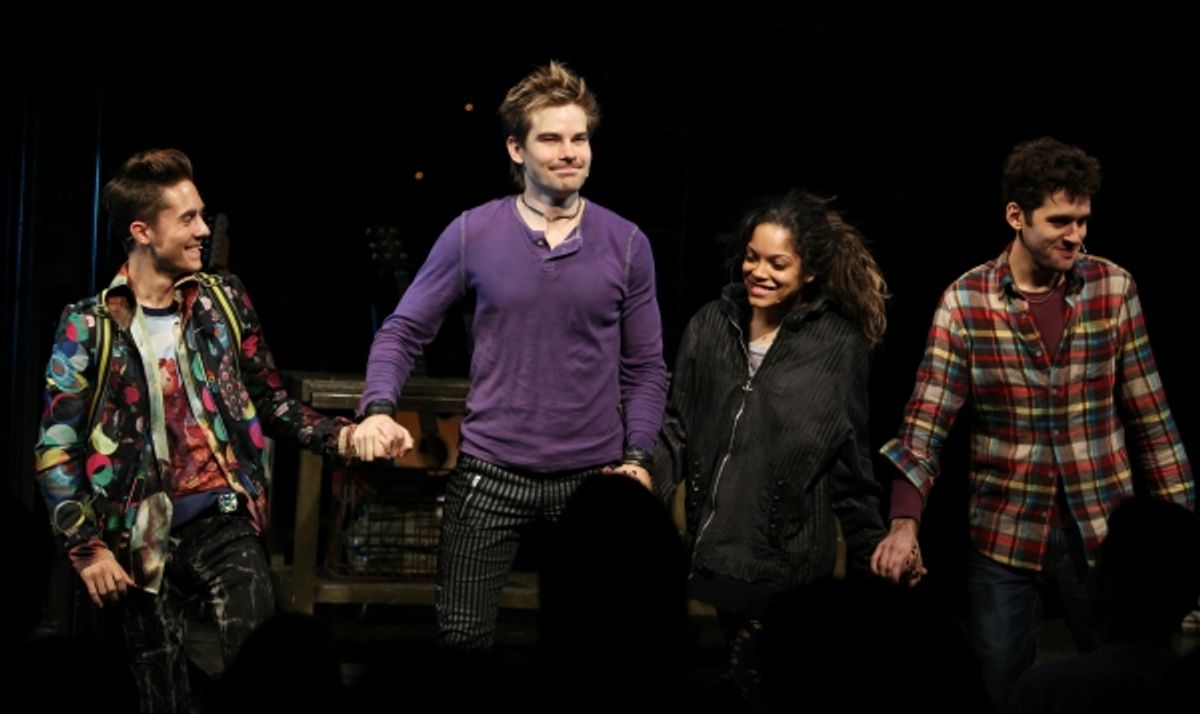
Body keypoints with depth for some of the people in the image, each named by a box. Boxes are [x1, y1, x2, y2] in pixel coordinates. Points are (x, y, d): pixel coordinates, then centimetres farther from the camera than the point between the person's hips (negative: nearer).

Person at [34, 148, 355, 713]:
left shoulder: (223, 301, 5)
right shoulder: (89, 325, -4)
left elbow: (271, 403, 12)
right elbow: (56, 449, -4)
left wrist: (340, 435, -5)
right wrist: (88, 549, -10)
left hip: (227, 523, 1)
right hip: (142, 542, -1)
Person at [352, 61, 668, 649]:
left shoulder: (625, 243, 1)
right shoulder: (472, 234, -2)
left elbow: (645, 365, 6)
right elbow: (403, 332, 2)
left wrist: (636, 455, -6)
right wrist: (378, 409, -15)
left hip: (593, 475, 1)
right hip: (490, 472, -1)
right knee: (462, 635, 0)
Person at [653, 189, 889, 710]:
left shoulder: (838, 344, -3)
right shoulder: (712, 325, 5)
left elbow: (851, 464, 1)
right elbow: (680, 427, 12)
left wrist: (872, 566, 5)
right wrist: (649, 473, -6)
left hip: (789, 564, -3)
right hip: (714, 551, 3)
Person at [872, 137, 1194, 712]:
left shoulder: (1114, 288, -2)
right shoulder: (965, 301, -7)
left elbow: (1150, 415, 3)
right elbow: (926, 421, -10)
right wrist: (904, 522, -23)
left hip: (1103, 529, 1)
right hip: (1004, 534, -1)